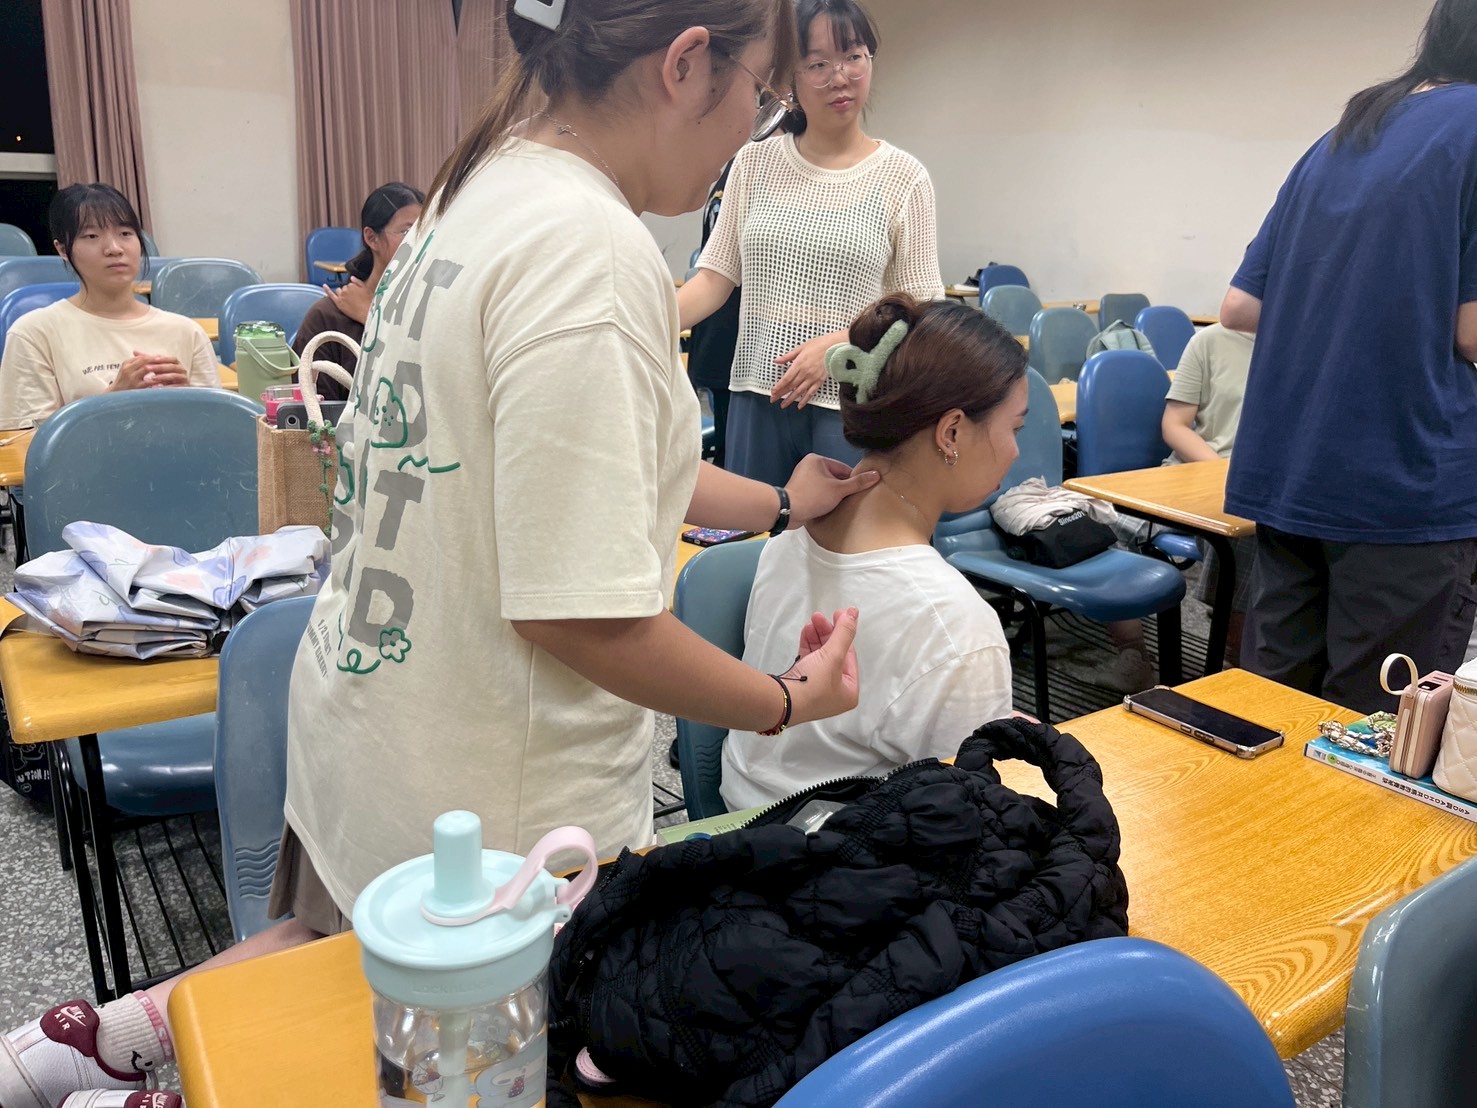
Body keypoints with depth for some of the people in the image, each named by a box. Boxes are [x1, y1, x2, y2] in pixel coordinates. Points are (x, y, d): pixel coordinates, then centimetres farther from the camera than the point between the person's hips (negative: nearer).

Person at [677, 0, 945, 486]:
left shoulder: (903, 176, -1)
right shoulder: (754, 163, 6)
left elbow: (921, 305, -2)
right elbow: (715, 276, 5)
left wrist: (836, 344, -17)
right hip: (758, 394, 2)